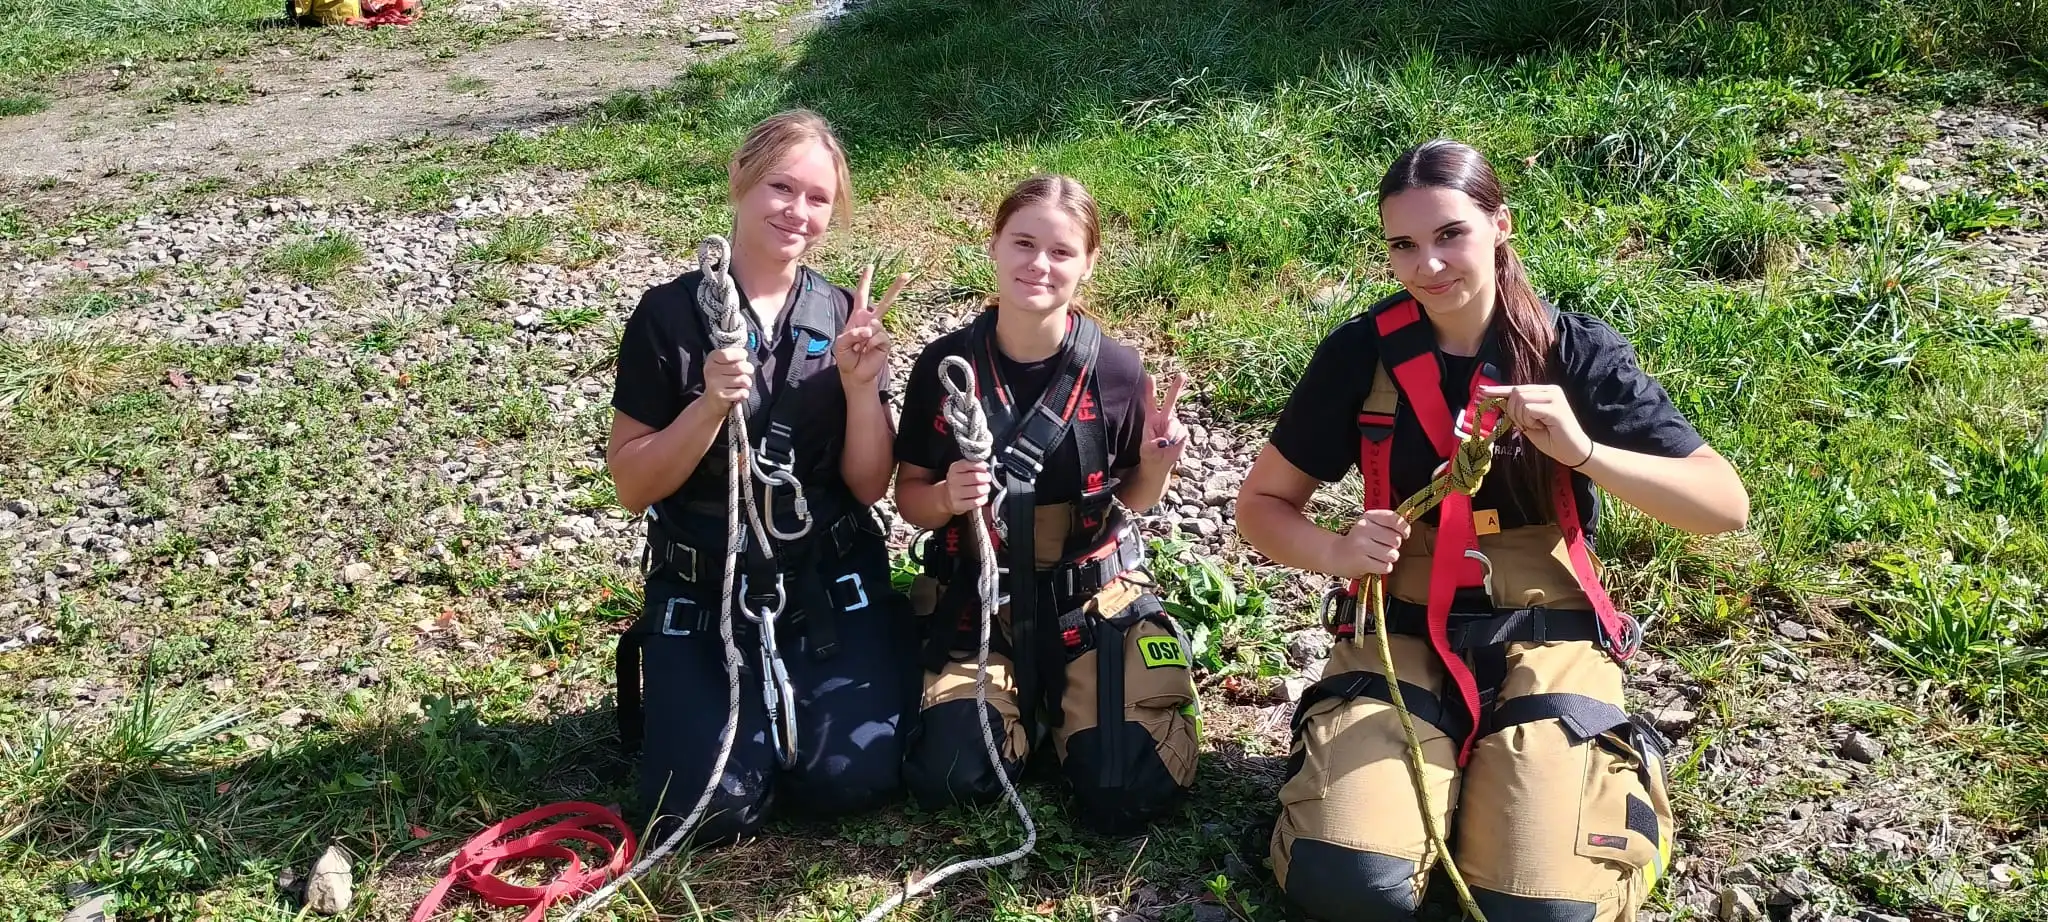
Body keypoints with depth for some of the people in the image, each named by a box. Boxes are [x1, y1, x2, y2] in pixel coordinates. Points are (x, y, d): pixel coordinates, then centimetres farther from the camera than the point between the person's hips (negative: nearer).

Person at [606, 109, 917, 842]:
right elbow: (633, 487, -8)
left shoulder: (845, 317, 1)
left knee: (852, 781, -14)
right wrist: (709, 406, -24)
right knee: (714, 805, -14)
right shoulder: (669, 315, -7)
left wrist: (861, 387, -17)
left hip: (832, 586, 2)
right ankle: (667, 677, 19)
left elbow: (870, 486, 0)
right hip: (704, 593, -2)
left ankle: (795, 694, 19)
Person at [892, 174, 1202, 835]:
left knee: (1134, 792, -15)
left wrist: (1157, 466, -19)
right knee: (949, 777, -19)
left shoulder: (1116, 371, -10)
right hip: (978, 599, 1)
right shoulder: (944, 365, -9)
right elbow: (909, 496, 2)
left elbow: (1132, 499, 4)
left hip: (1094, 598, 0)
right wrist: (946, 497, -21)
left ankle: (1064, 699, 17)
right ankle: (1026, 699, 14)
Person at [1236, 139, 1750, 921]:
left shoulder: (1577, 351, -6)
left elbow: (1726, 506, -11)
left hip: (1544, 637, -1)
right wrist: (1339, 552, -18)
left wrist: (1584, 451, -28)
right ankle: (1447, 765, 10)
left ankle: (1615, 765, 12)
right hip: (1401, 632, 1)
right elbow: (1261, 503, 4)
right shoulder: (1362, 353, -4)